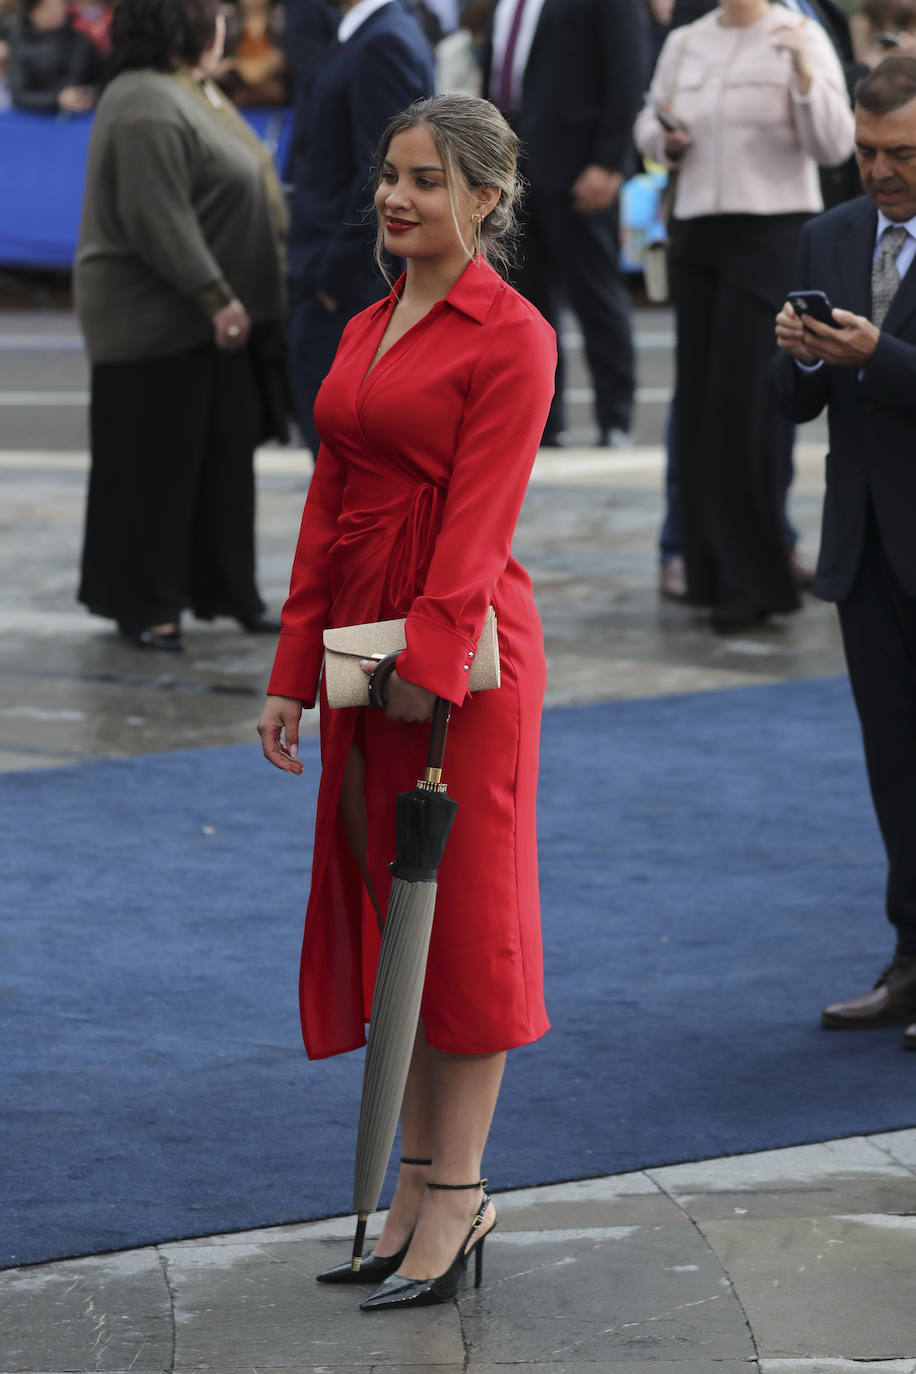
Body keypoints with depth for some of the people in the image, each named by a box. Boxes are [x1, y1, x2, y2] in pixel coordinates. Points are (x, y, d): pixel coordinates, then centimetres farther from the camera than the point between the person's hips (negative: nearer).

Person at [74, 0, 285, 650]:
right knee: (157, 462, -2)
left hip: (201, 321, 10)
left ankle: (227, 591, 19)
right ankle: (145, 605, 7)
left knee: (226, 450, 12)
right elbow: (158, 220, -25)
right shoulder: (147, 108, -20)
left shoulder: (171, 93, 14)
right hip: (156, 321, -10)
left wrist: (225, 297, 20)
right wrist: (216, 297, -24)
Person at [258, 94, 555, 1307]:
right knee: (378, 905, 10)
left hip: (463, 653, -8)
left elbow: (478, 515, -17)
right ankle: (421, 1187, 19)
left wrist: (429, 659, -23)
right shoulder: (366, 331, 14)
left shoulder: (511, 338, -10)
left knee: (462, 913, -1)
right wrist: (294, 673, 10)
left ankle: (454, 1194, 5)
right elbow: (329, 508, 13)